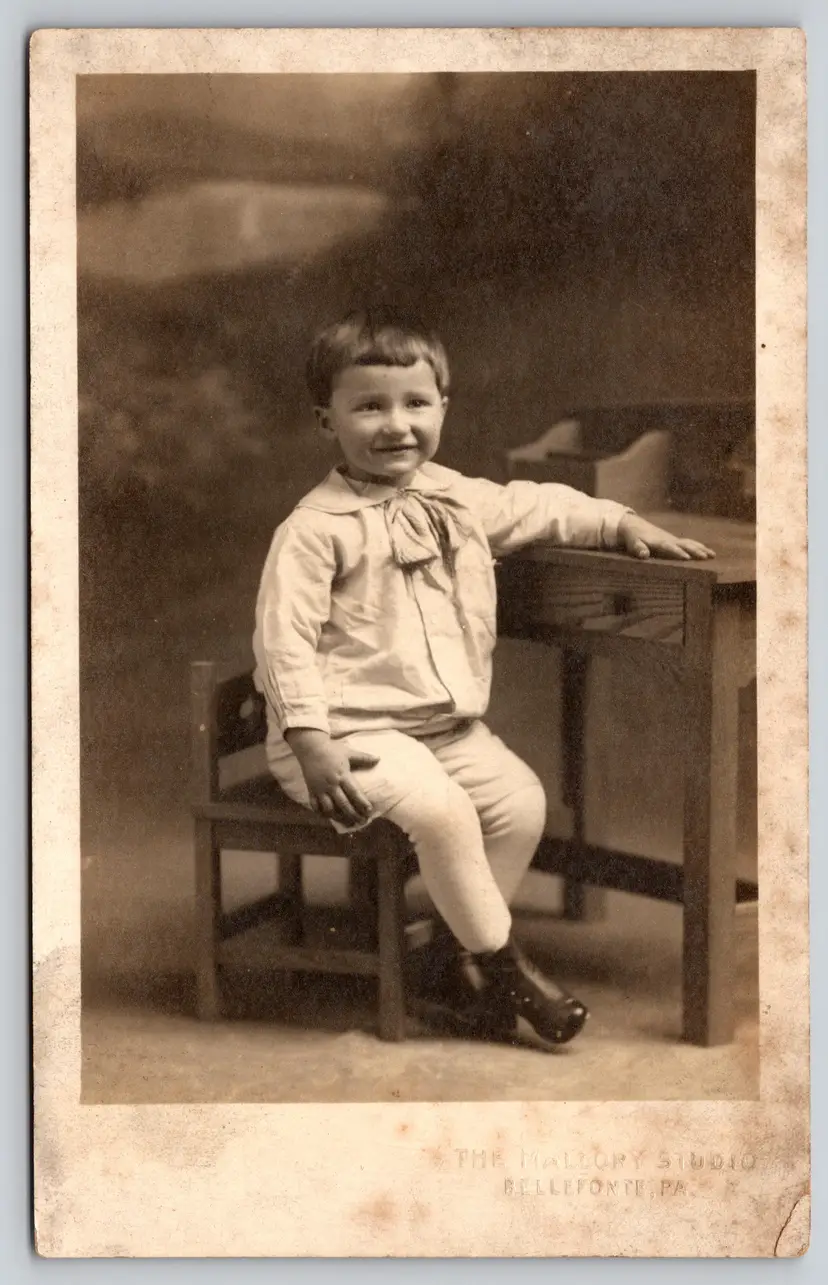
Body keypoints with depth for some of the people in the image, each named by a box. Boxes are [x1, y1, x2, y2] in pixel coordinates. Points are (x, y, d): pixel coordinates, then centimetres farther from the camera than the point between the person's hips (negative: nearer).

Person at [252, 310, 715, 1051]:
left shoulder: (459, 500, 9)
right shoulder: (316, 529, -11)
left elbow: (542, 509, 23)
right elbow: (284, 637, -15)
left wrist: (623, 524, 9)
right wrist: (310, 743, -22)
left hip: (447, 724, 7)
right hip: (353, 729, -7)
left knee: (522, 801, -10)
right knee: (440, 809, -28)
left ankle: (452, 967, 4)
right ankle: (504, 964, -8)